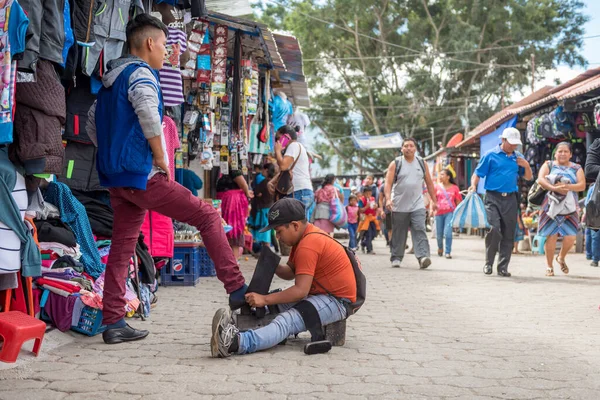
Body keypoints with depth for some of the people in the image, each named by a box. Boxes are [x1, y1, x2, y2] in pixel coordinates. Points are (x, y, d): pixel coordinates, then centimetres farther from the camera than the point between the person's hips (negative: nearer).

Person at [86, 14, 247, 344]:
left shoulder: (110, 79, 20)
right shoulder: (140, 73, -8)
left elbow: (92, 125, 26)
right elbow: (148, 113, -26)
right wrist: (160, 157, -16)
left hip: (115, 177, 9)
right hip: (142, 173, -9)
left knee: (122, 247, 10)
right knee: (208, 216, -2)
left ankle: (113, 324, 11)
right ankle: (237, 290, -2)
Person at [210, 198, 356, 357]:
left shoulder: (308, 246, -21)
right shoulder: (304, 236, 11)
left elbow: (300, 291, -26)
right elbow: (290, 272, 13)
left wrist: (265, 299, -26)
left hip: (337, 300, -11)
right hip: (321, 294, 11)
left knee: (287, 321, -32)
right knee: (275, 306, -1)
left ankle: (237, 342, -52)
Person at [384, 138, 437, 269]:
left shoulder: (422, 163, 10)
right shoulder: (395, 164, 2)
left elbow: (429, 183, 15)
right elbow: (388, 183, -6)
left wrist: (434, 201, 13)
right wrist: (388, 198, -21)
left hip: (418, 205, 1)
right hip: (399, 206, -1)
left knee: (420, 230, -13)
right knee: (398, 233, 7)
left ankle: (423, 257, -23)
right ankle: (396, 258, 18)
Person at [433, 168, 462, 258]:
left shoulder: (454, 188, 2)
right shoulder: (437, 187, 7)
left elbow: (458, 201, 6)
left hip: (450, 213, -3)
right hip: (439, 213, 3)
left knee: (447, 233, -16)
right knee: (439, 234, 9)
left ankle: (448, 252, -8)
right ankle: (440, 247, 37)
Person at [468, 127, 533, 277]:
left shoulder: (518, 157, 15)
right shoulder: (490, 155, 2)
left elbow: (528, 177, 21)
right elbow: (477, 174, 1)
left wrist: (526, 166, 1)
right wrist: (473, 186, -18)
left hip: (511, 199, 4)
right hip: (493, 198, -4)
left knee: (508, 234, 3)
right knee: (494, 229, -17)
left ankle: (503, 267, 11)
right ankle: (488, 263, 1)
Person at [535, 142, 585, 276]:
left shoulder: (577, 168, 14)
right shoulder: (548, 165, 10)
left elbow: (582, 185, -1)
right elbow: (540, 179, -8)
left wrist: (567, 187, -18)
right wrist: (554, 188, -24)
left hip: (570, 208, 2)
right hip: (551, 206, -2)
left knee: (571, 236, -6)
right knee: (551, 236, -4)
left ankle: (561, 258, 23)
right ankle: (549, 266, 9)